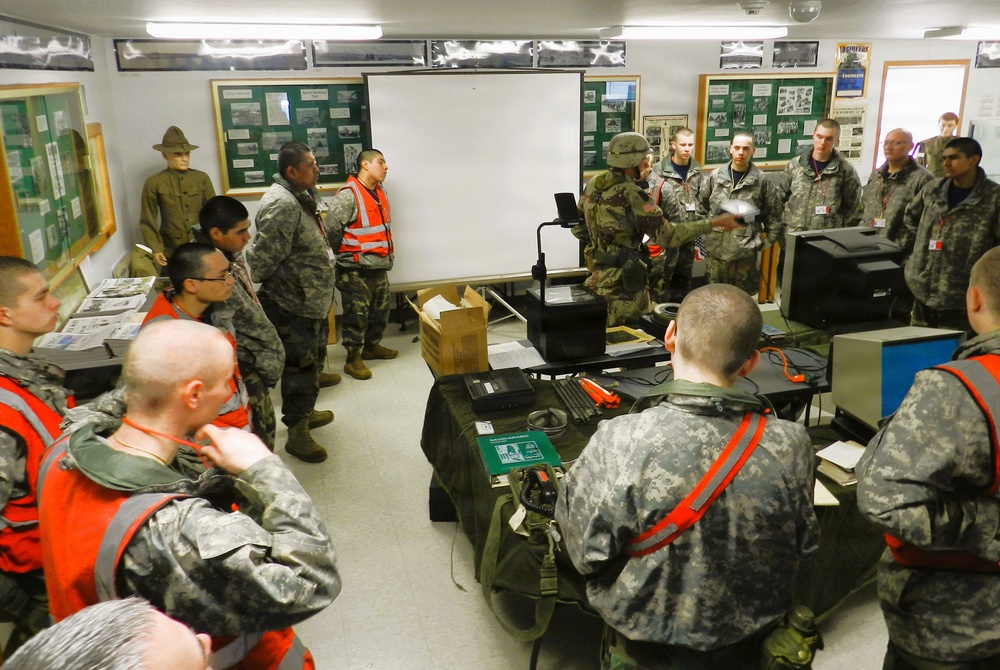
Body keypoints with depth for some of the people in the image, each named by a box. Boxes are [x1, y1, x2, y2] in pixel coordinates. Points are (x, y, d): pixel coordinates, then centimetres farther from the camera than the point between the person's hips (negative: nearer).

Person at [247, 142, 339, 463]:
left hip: (312, 299, 10)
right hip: (292, 304, -10)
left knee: (313, 355, 23)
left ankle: (305, 411, 41)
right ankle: (297, 433, 11)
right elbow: (265, 257, -26)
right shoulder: (281, 205, -24)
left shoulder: (302, 196, 9)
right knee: (300, 366, -2)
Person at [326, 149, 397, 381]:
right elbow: (331, 231, -18)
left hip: (379, 267, 8)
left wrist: (386, 258, 16)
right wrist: (344, 256, -5)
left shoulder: (379, 192, 10)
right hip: (355, 270, -8)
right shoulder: (348, 196, -17)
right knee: (357, 314, -1)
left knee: (380, 310, 18)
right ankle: (353, 359, 9)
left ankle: (372, 346, 36)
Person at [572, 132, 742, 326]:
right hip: (622, 278, -8)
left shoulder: (593, 184, 4)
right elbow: (666, 235, -22)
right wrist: (715, 223, -20)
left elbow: (577, 224, 13)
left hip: (599, 272, 8)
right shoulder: (630, 194, -21)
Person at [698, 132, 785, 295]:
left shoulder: (761, 181, -2)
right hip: (716, 251, 2)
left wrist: (765, 241, 0)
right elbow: (701, 207, 11)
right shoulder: (714, 177, 2)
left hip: (746, 253, -1)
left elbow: (774, 215, 3)